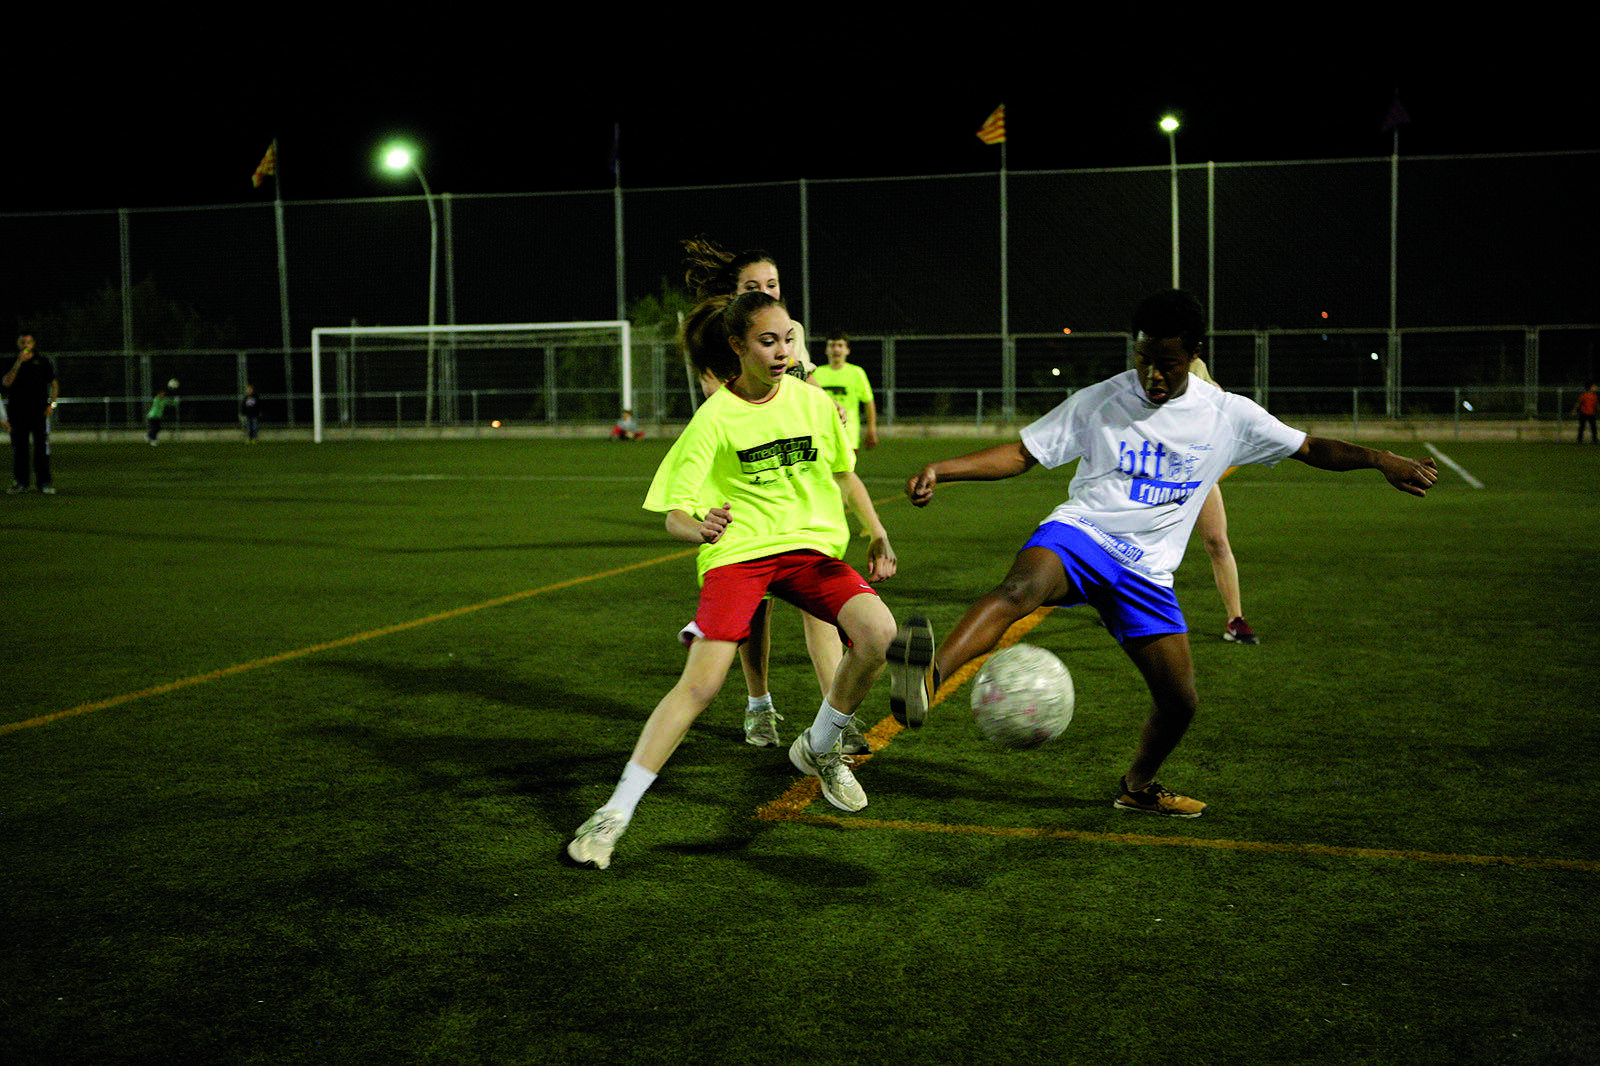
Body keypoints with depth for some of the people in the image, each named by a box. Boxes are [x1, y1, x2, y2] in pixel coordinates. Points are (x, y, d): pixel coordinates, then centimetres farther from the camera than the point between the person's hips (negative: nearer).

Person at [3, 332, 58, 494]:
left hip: (39, 412, -1)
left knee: (41, 447, -6)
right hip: (18, 412, 1)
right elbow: (6, 382, -7)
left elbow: (54, 384, 13)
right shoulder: (12, 363, 10)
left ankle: (45, 482, -5)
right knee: (19, 448, 4)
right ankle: (20, 482, 10)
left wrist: (52, 403, 0)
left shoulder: (42, 362, 10)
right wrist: (18, 363, -13)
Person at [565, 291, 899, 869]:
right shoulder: (714, 419, -7)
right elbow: (674, 513, -10)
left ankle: (818, 748, 4)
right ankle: (614, 814, -9)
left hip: (811, 545, 4)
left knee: (877, 631, -23)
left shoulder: (811, 401, 4)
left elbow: (844, 473, 20)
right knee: (701, 681, -20)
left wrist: (877, 539, 12)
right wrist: (698, 528, -33)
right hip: (738, 551, -3)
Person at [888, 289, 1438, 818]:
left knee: (1181, 700, 4)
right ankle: (928, 675, -62)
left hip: (1145, 571, 4)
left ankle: (1138, 787, 34)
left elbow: (1310, 448, 15)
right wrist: (941, 470, -9)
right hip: (1079, 534, -3)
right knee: (1022, 585, -38)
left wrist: (1382, 459, 2)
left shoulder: (1228, 415, 6)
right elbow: (1022, 454, 3)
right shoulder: (1099, 402, 1)